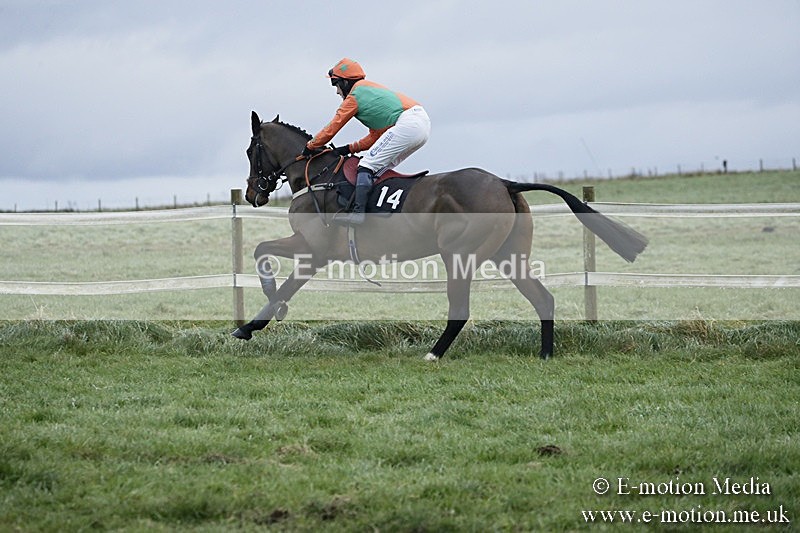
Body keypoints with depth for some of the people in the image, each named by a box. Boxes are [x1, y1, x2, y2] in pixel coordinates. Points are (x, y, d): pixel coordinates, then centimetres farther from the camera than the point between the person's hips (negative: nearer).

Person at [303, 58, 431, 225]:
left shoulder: (354, 97, 5)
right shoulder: (371, 90, 32)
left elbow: (331, 129, 9)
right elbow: (375, 137, 30)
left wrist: (310, 147, 21)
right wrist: (349, 149, 24)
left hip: (407, 123, -10)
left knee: (368, 165, -10)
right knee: (382, 168, 17)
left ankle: (358, 211, -23)